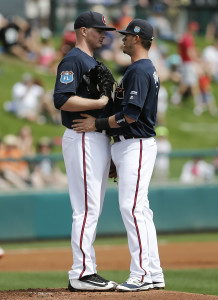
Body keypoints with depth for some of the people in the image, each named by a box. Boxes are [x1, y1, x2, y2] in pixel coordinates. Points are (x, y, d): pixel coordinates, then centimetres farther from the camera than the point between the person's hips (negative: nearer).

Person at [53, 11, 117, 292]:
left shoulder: (92, 62, 21)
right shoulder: (73, 60, -12)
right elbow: (62, 100, -23)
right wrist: (100, 102, -20)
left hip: (99, 140, 11)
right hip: (83, 140, -11)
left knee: (92, 210, 11)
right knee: (86, 208, -11)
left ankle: (87, 271, 15)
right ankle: (81, 274, -10)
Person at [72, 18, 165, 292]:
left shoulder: (138, 71, -14)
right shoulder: (147, 70, 19)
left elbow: (130, 115, -22)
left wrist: (98, 125, -14)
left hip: (136, 146, -11)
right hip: (129, 145, 11)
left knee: (131, 207, -14)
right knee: (140, 209, 11)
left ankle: (141, 274, -16)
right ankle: (154, 274, 12)